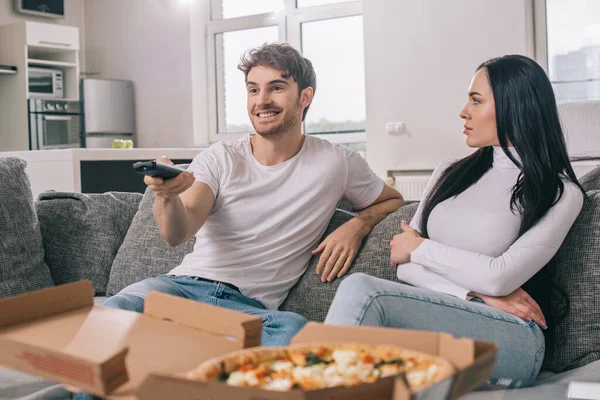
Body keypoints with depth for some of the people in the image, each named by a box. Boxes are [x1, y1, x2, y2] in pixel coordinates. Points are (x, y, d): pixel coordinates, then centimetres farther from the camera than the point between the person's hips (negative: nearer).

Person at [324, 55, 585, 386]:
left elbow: (500, 276, -12)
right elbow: (405, 267, 8)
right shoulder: (448, 175, 18)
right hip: (429, 318, 4)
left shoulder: (560, 193, 3)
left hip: (510, 338, -4)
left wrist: (419, 248, 0)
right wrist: (480, 295, -8)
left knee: (360, 290, -30)